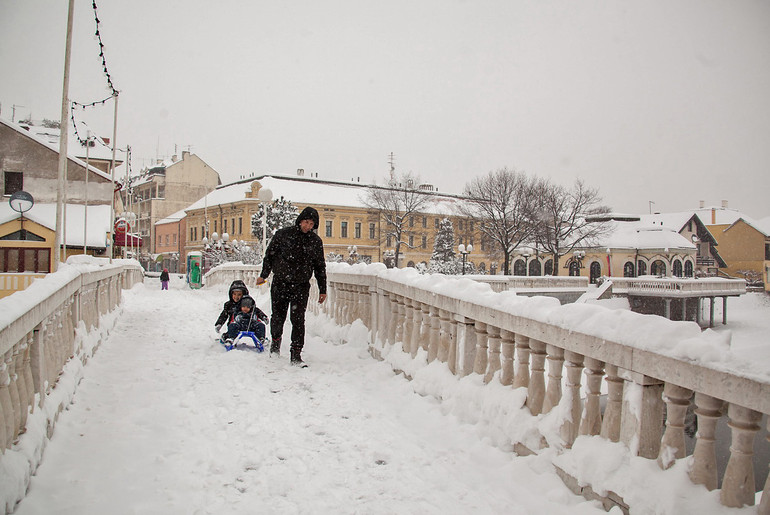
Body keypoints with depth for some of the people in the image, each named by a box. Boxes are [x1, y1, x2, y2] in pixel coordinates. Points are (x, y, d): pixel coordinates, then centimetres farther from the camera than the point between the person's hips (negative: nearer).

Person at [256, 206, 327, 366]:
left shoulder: (316, 241, 5)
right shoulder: (283, 234, -1)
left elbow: (320, 266, 11)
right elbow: (270, 255, 8)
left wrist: (322, 290, 10)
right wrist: (264, 275, 6)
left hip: (301, 286, 0)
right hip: (280, 283, 0)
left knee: (298, 320, -6)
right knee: (278, 317, 9)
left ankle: (296, 354, 0)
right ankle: (275, 341, 38)